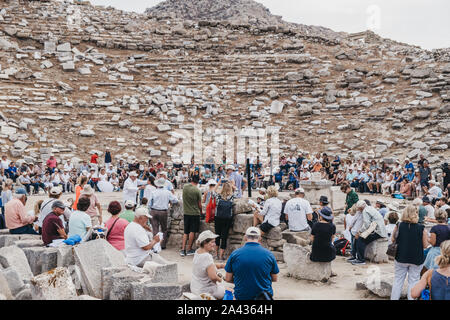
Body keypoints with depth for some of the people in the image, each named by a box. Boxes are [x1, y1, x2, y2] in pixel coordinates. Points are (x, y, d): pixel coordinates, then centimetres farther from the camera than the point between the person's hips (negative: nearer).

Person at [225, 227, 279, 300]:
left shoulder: (235, 254, -5)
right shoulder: (269, 254, -4)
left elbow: (228, 279, -1)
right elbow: (275, 279, 5)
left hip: (241, 296, -1)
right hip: (265, 293, 1)